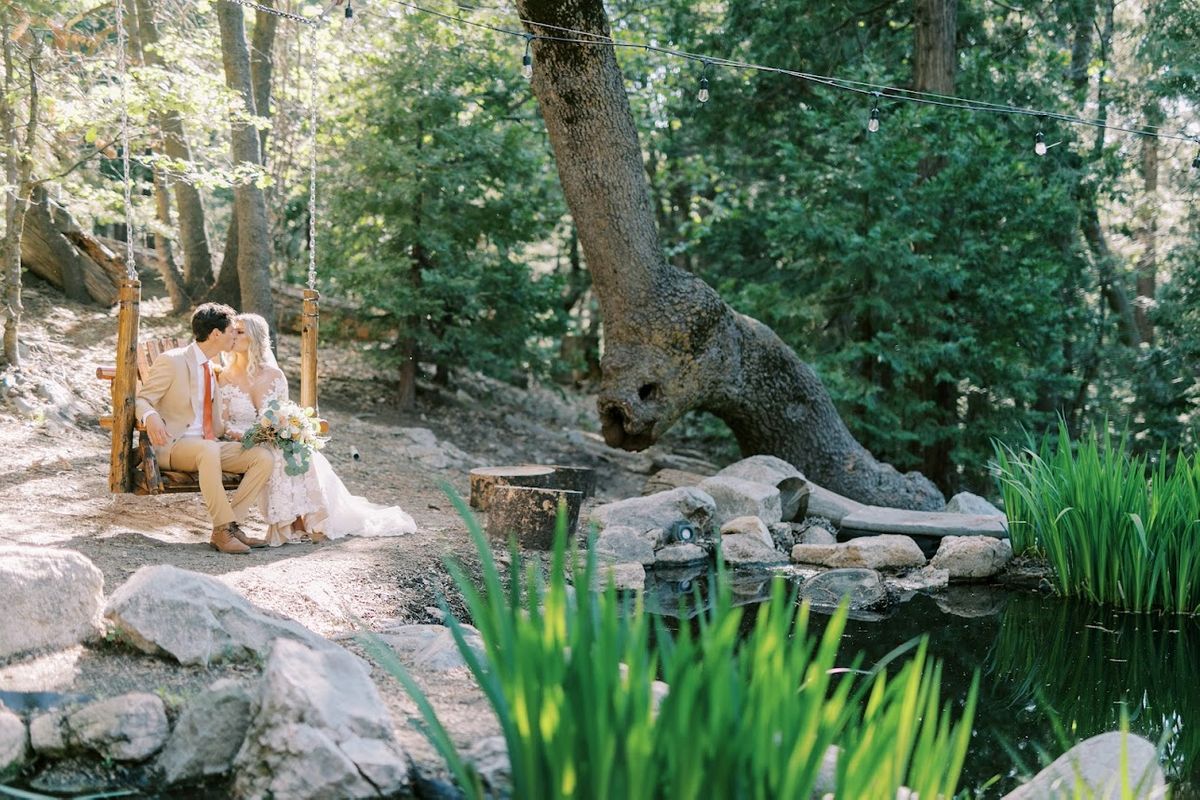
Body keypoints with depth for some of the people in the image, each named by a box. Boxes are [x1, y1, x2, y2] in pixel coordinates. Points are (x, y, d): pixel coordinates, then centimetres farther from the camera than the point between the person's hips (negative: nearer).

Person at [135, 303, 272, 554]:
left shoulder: (211, 367, 18)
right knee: (209, 450, -41)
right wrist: (151, 417, -32)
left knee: (263, 456, -14)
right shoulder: (171, 361, -6)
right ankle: (223, 529, -33)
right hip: (174, 446, -7)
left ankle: (229, 523, -16)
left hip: (210, 445, 7)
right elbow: (140, 399, -8)